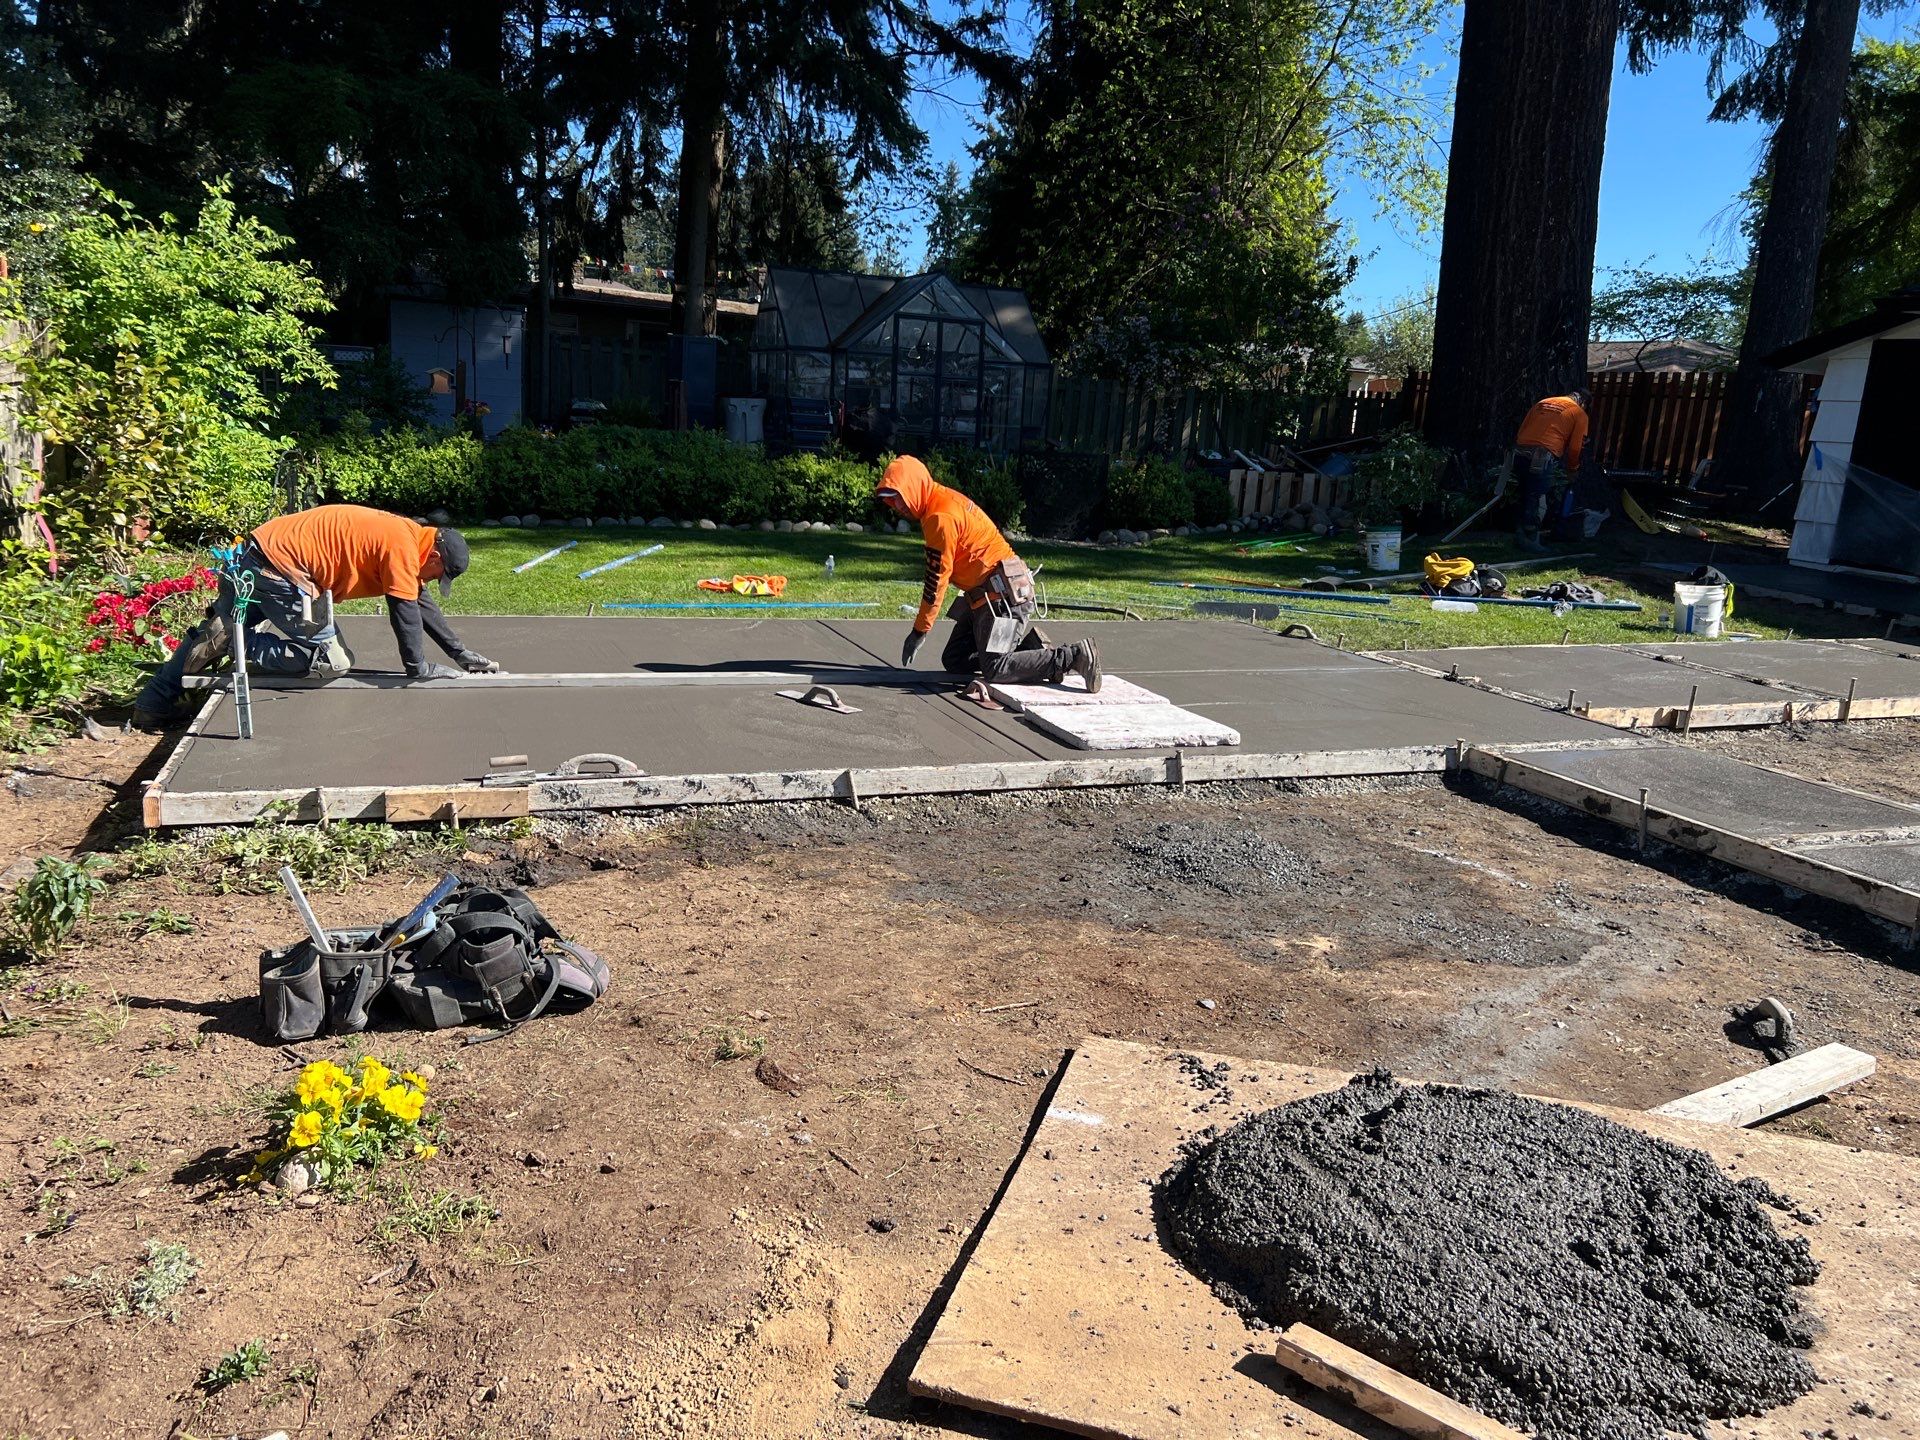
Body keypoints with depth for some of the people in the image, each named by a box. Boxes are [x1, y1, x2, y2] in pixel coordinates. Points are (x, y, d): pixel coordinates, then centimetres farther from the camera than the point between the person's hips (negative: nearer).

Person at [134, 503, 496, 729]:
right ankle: (229, 643, -6)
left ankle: (153, 705, 27)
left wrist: (460, 652, 20)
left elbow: (422, 602, 20)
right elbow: (405, 613, -16)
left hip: (261, 548, 11)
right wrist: (419, 669, -6)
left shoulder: (405, 537, 13)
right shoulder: (403, 547, -16)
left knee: (218, 629, 22)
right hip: (280, 566, -11)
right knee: (329, 660, -9)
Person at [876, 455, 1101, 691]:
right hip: (980, 596, 10)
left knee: (995, 671, -14)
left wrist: (920, 631, -9)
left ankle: (1075, 656, -9)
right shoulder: (945, 501, 13)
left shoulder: (940, 517, -18)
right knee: (953, 662, 10)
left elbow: (937, 579, -17)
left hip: (1002, 595, -10)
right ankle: (1027, 646, 12)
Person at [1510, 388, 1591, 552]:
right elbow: (1574, 448, 8)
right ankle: (1530, 538, 4)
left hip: (1520, 453, 6)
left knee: (1527, 495, 17)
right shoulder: (1579, 414, 11)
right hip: (1542, 458, -5)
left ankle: (1521, 532, 23)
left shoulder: (1543, 403, 25)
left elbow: (1521, 430, 20)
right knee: (1538, 499, 2)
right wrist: (1573, 469, 23)